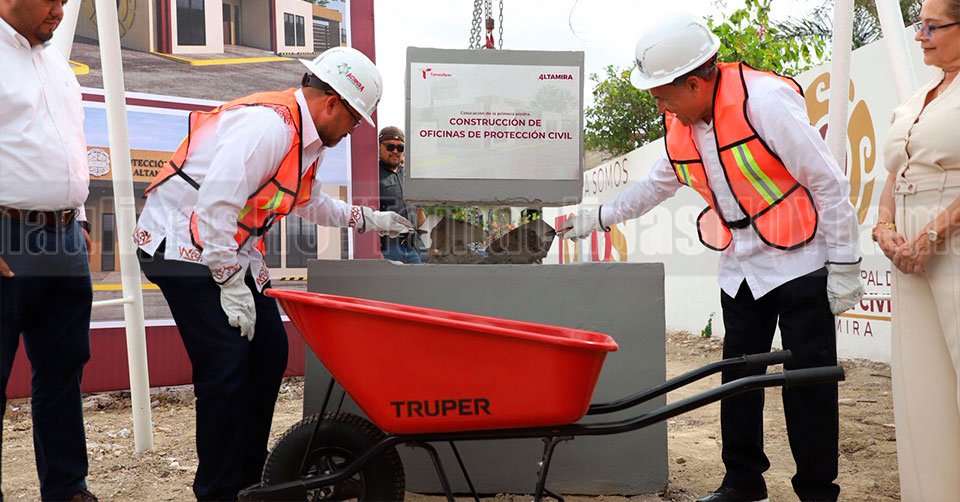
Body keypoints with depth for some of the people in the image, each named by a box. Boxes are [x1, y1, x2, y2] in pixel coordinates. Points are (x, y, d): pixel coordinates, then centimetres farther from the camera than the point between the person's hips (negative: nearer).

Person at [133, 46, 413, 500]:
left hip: (232, 246, 10)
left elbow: (310, 203, 28)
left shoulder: (306, 137, 10)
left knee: (269, 353, 8)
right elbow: (216, 203, -30)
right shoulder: (269, 123, -23)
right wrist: (231, 283, -25)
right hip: (184, 244, -10)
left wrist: (366, 219, 30)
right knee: (227, 364, -14)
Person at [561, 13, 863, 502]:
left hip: (800, 261, -7)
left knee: (808, 383, -1)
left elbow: (829, 184, -16)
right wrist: (598, 218, 19)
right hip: (741, 267, 7)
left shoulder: (765, 100, -20)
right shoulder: (680, 123, 2)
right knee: (738, 378, 11)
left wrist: (843, 265, -13)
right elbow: (657, 184, 19)